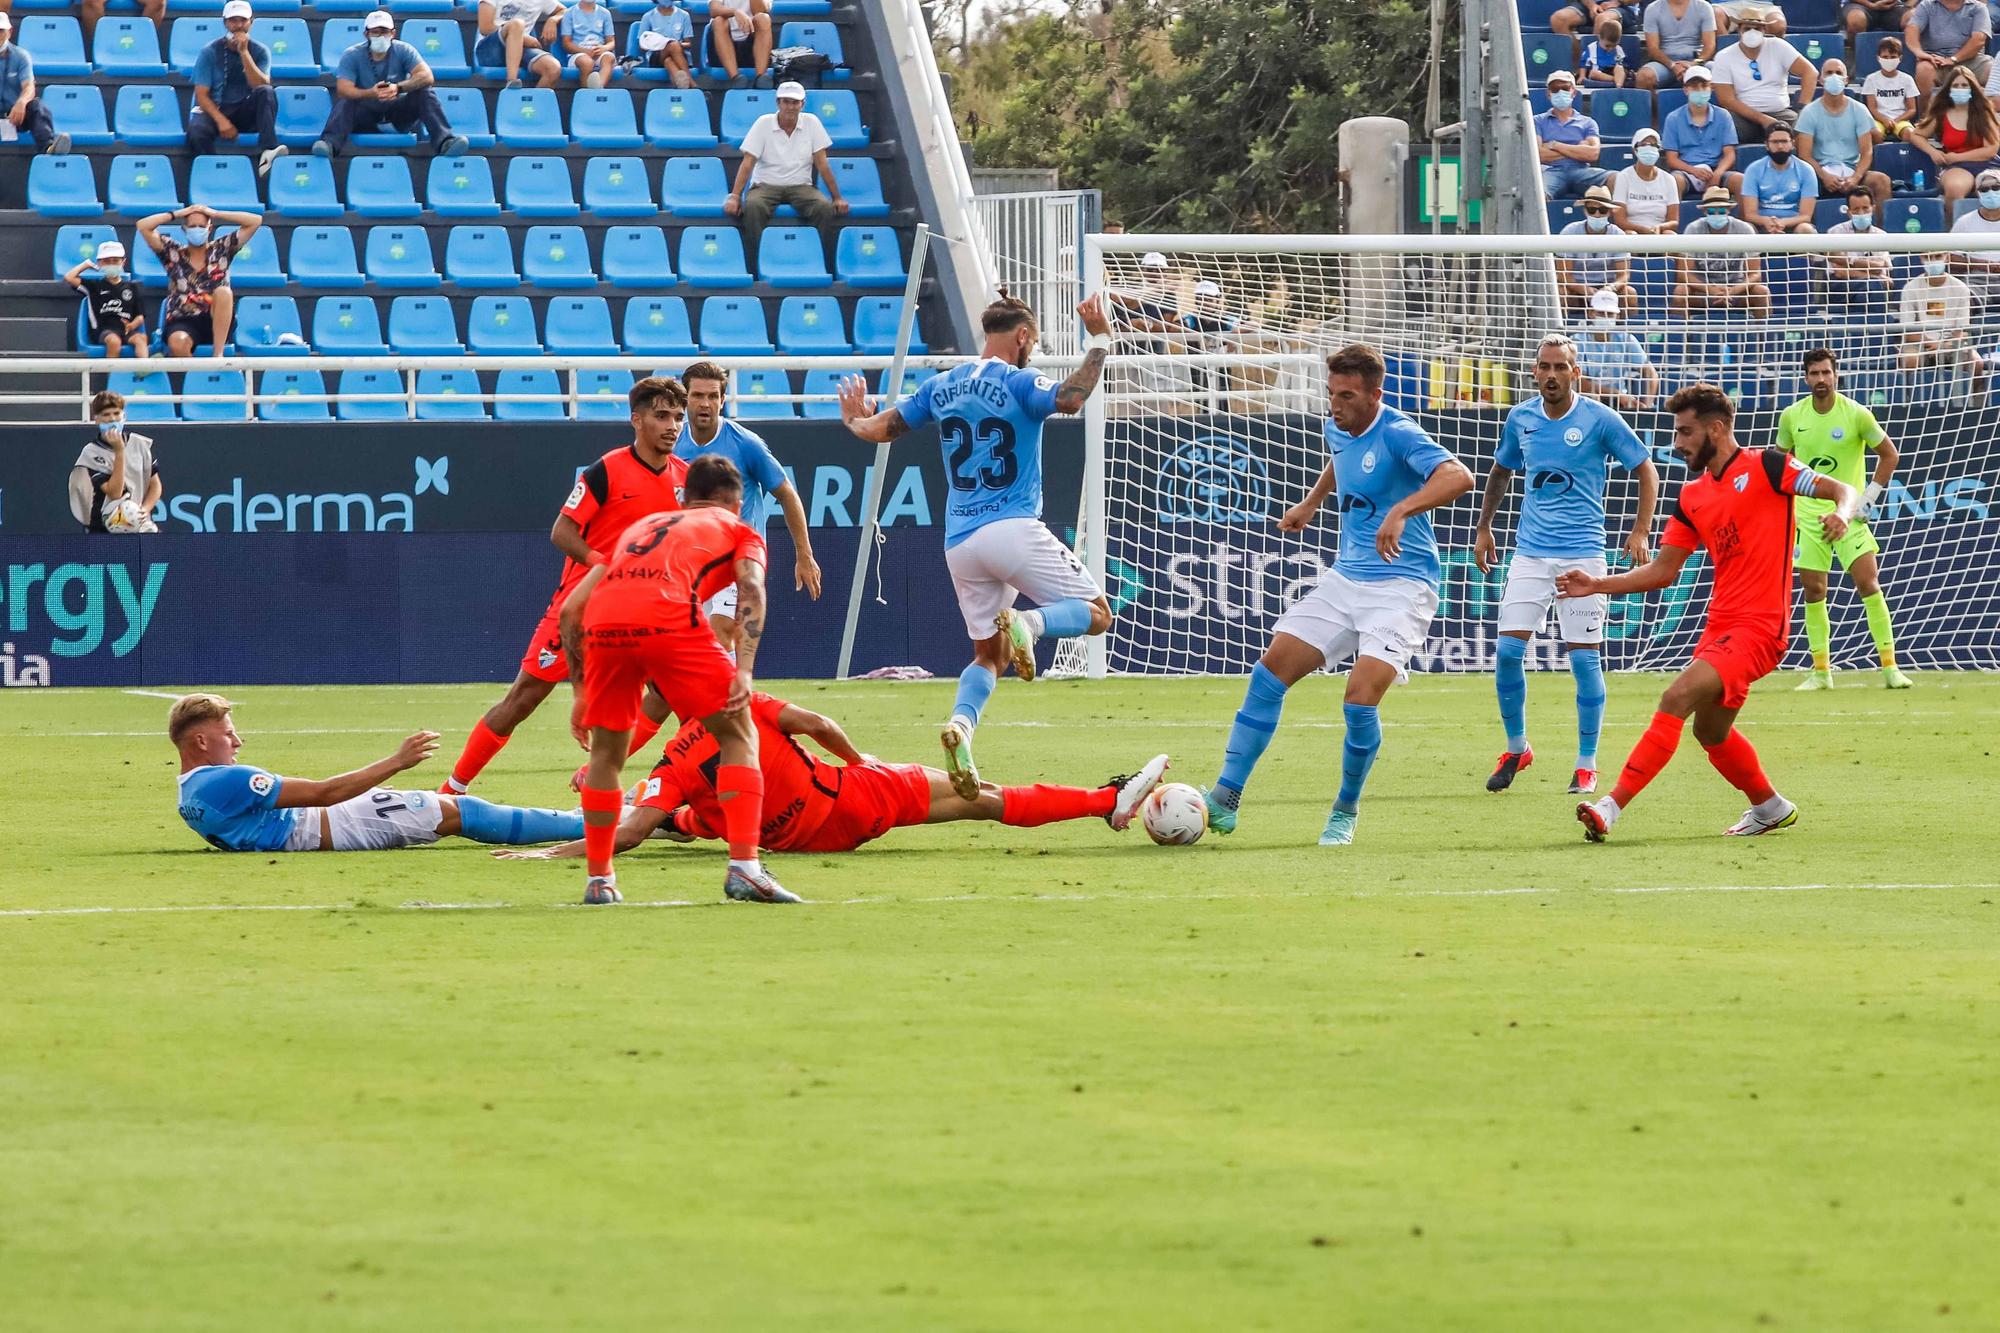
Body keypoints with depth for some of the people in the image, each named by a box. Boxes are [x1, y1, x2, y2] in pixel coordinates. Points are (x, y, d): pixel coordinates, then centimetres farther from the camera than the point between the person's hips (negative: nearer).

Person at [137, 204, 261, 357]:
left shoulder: (220, 249, 11)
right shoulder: (173, 253, 11)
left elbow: (256, 221, 7)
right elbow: (143, 226, 3)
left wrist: (215, 213, 5)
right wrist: (177, 214, 5)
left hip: (216, 322, 1)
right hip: (182, 323, -1)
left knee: (223, 291, -31)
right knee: (178, 343, -36)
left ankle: (218, 355, -31)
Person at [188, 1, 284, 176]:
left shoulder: (259, 51, 2)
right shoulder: (210, 52, -2)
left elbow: (260, 86, -15)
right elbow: (202, 94, -7)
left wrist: (244, 52, -21)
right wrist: (221, 121, -22)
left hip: (247, 112, 2)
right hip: (215, 109, -2)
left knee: (266, 92, -30)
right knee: (197, 132, -36)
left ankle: (269, 150, -44)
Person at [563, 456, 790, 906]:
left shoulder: (640, 526, 40)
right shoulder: (738, 530, 28)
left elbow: (571, 608, 33)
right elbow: (751, 590, 5)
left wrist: (580, 691, 37)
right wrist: (744, 669, -6)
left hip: (603, 622, 4)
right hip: (668, 615, -4)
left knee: (606, 750, 24)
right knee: (738, 734, 9)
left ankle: (598, 881, 28)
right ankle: (743, 868, -4)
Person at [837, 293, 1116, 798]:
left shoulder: (940, 386, 11)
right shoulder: (1016, 382, -7)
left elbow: (883, 428, 18)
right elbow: (1069, 398, -26)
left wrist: (855, 421, 40)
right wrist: (1098, 342, -15)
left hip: (960, 543, 6)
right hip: (1013, 529, -6)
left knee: (988, 656, 14)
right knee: (1095, 614, 4)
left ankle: (960, 724, -17)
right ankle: (1026, 623, -27)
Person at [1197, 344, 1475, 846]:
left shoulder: (1397, 434, -18)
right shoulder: (1337, 430, 6)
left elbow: (1458, 476, -35)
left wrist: (1401, 511, -46)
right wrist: (1310, 503, 33)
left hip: (1400, 586, -8)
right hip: (1345, 579, 8)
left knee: (1361, 698, -20)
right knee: (1271, 670, -3)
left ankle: (1346, 811, 4)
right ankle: (1225, 799, 2)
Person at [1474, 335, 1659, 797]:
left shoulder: (1600, 420, -6)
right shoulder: (1520, 419, 5)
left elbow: (1646, 472, 0)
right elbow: (1501, 471, 24)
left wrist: (1640, 532, -10)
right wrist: (1483, 528, 20)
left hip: (1582, 554, -3)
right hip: (1531, 552, 3)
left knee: (1584, 658, -3)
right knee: (1508, 650, -6)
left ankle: (1587, 765, 8)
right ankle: (1516, 748, 13)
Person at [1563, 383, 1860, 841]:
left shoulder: (1764, 467, -5)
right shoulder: (1692, 498, 16)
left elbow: (1841, 491, -5)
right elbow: (1662, 571, 17)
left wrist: (1840, 514, -28)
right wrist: (1596, 585, 9)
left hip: (1758, 626, -9)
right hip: (1720, 624, 9)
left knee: (1679, 696, -22)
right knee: (1710, 730, 18)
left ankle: (1612, 807, -28)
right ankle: (1771, 807, 41)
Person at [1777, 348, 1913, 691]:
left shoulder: (1856, 414, -8)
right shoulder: (1792, 417, 0)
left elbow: (1889, 454, 2)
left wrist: (1869, 497, -4)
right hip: (1808, 513, 3)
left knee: (1868, 583, -12)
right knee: (1813, 591, 1)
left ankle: (1890, 667, -8)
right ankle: (1821, 671, 11)